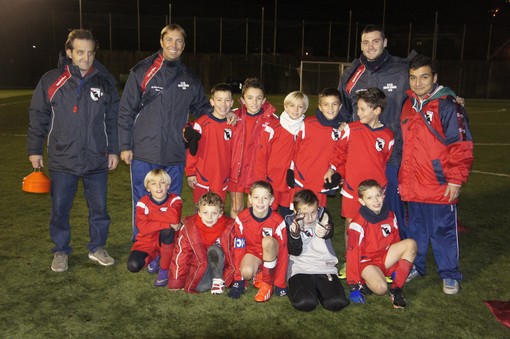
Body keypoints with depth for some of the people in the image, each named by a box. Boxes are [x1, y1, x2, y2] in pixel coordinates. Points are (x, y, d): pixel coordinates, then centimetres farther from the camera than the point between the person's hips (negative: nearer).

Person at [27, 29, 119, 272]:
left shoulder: (105, 82, 3)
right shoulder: (51, 81, -1)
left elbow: (113, 119, 7)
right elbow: (38, 117, 3)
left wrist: (114, 150, 5)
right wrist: (34, 150, 2)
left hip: (97, 160, 1)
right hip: (62, 160, -1)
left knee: (99, 208, 10)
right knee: (60, 209, 8)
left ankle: (97, 248, 28)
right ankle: (61, 251, 26)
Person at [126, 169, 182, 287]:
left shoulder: (174, 200, -11)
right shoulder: (143, 203, -9)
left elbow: (174, 218, -34)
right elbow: (143, 228, -23)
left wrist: (151, 214, -22)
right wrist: (167, 223, -31)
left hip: (167, 242, -1)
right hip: (147, 242, 1)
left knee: (167, 231, -35)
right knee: (133, 266, -25)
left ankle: (164, 270, -15)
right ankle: (154, 258, 12)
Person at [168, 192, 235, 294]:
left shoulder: (228, 227, -17)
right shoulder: (189, 227, -16)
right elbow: (181, 254, -12)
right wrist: (176, 282, -9)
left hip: (220, 263, 0)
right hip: (199, 264, 0)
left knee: (214, 249, -30)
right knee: (200, 286, -27)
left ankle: (218, 279, -13)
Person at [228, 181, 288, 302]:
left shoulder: (278, 221, -21)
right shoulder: (242, 219, -18)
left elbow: (283, 251, -17)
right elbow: (238, 248, -11)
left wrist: (280, 284, -16)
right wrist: (238, 279, -10)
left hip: (271, 253, -1)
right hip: (252, 252, 1)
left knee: (268, 241, -35)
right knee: (246, 272, -34)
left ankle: (268, 281, -15)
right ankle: (259, 273, 4)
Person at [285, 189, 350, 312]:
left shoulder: (323, 214, 1)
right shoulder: (290, 221, 0)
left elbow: (330, 234, -21)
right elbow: (296, 252, -4)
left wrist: (326, 232, -48)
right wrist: (295, 235, -26)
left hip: (325, 266, 2)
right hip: (300, 268, -1)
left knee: (337, 302, -21)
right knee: (304, 303, -28)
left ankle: (316, 289, 11)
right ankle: (296, 287, 8)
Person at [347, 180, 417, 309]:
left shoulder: (390, 216, -2)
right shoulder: (358, 223, -20)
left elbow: (396, 241, 10)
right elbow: (352, 253, -17)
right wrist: (353, 285, -16)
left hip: (385, 257, 6)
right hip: (367, 262, -6)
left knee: (410, 244, -18)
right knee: (381, 288, -34)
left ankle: (396, 288, -12)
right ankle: (364, 282, 3)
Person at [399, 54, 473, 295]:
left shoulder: (447, 105, -10)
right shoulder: (408, 106, 10)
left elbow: (462, 145, -12)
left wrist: (455, 180, -14)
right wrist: (403, 178, 15)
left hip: (440, 186, -6)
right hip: (413, 185, 6)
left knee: (443, 230, 6)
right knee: (416, 228, 17)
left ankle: (449, 275, 22)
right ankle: (415, 266, 33)